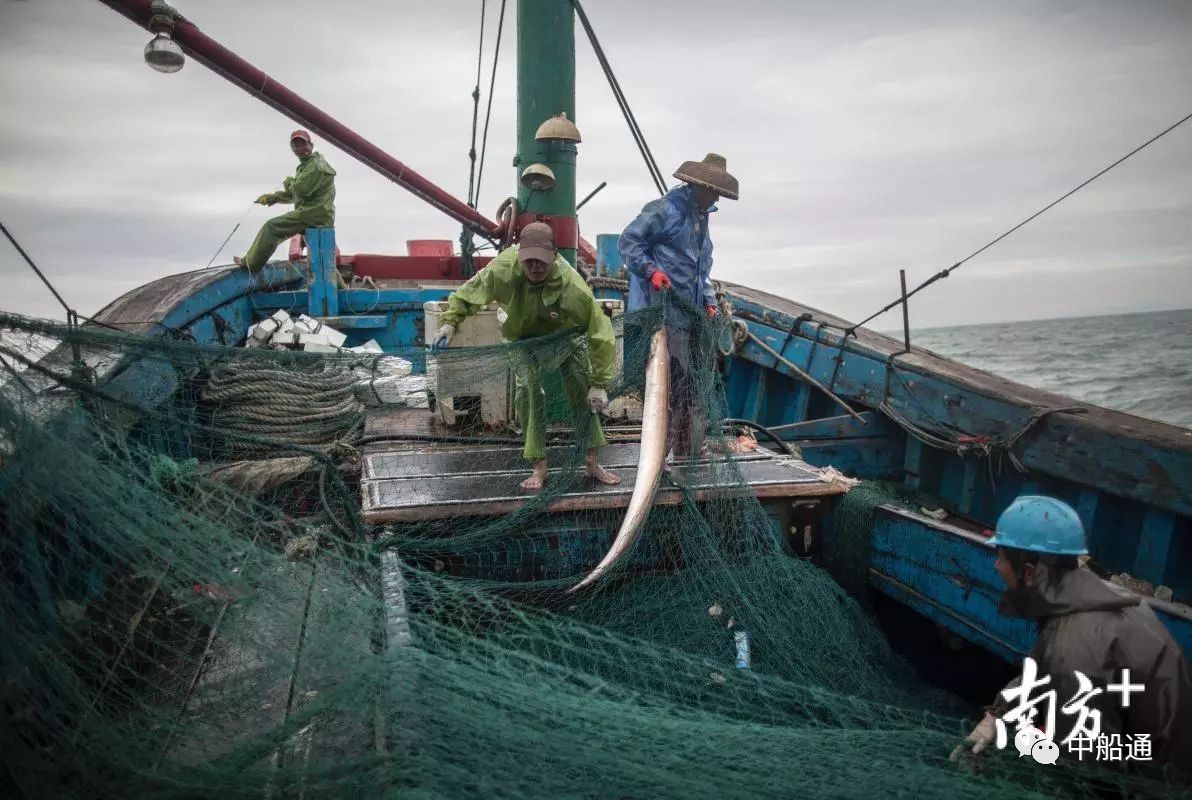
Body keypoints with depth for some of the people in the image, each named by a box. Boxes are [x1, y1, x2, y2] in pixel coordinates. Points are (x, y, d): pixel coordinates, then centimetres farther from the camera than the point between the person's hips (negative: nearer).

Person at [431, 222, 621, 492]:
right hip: (526, 336, 1)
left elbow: (600, 333, -35)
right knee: (527, 389, -15)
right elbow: (470, 292, -13)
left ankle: (592, 462, 10)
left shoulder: (573, 288, -41)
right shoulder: (504, 268, -33)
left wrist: (599, 383, -33)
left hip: (567, 334, -1)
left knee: (583, 392, -4)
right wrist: (450, 321, -20)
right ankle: (539, 467, -8)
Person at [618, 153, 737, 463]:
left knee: (698, 379, 14)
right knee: (670, 382, -10)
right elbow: (628, 242, -10)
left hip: (691, 316, 10)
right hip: (664, 315, -9)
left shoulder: (701, 218, 22)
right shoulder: (665, 210, -8)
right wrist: (650, 270, -22)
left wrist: (710, 302, 16)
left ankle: (688, 446, 27)